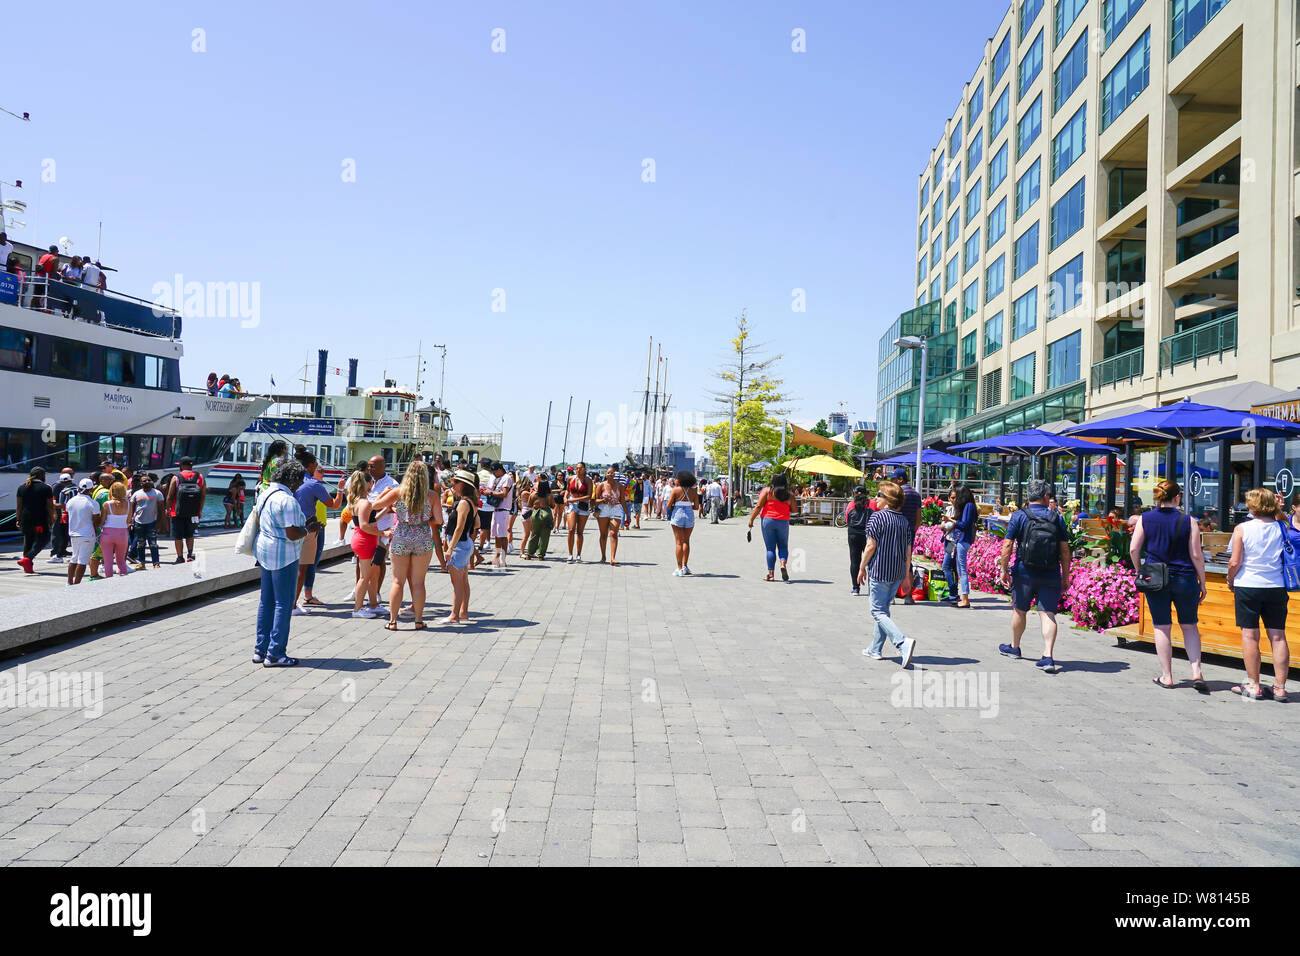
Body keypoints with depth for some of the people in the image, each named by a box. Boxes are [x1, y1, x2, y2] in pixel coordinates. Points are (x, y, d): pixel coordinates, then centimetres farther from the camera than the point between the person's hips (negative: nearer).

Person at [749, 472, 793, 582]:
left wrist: (751, 519, -1)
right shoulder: (788, 494, 3)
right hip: (783, 522, 1)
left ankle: (771, 574, 2)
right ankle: (783, 564, -13)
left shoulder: (767, 490, -3)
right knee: (783, 546, 14)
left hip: (768, 520, -1)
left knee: (770, 548, 4)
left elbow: (758, 506, -6)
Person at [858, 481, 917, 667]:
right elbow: (908, 551, 10)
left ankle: (903, 642, -21)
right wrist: (907, 575, 17)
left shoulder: (877, 516, -11)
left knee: (878, 612, -2)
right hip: (897, 573, 7)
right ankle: (875, 650, 23)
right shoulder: (904, 520, 8)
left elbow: (871, 546, -14)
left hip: (879, 571, -7)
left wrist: (862, 568, -3)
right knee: (883, 609, 17)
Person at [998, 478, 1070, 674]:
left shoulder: (1019, 516, -3)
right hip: (1051, 576, 1)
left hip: (1024, 574, -1)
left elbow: (1007, 545, -8)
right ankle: (1047, 657, -12)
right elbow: (1065, 550, 3)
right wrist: (1065, 576, 10)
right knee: (1048, 614, -1)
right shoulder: (1056, 518, 3)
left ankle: (1014, 647, 33)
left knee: (1019, 611, 15)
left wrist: (1003, 570, -1)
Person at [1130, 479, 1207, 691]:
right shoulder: (1188, 521, -4)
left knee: (1162, 628, 8)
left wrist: (1140, 571, 13)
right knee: (1189, 626, 14)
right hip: (1185, 579, 0)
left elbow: (1133, 549, -2)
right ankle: (1196, 672, 4)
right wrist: (1202, 583, 5)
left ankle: (1166, 676, 12)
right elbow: (1196, 555, -3)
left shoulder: (1144, 519, -1)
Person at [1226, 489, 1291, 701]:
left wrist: (1230, 581, 7)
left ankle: (1253, 685, 8)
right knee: (1278, 636, 7)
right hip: (1277, 586, 3)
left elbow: (1234, 562, -10)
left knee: (1250, 635, 4)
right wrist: (1279, 511, 17)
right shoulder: (1281, 528, 0)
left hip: (1248, 586, -3)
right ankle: (1279, 687, 10)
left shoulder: (1242, 528, -8)